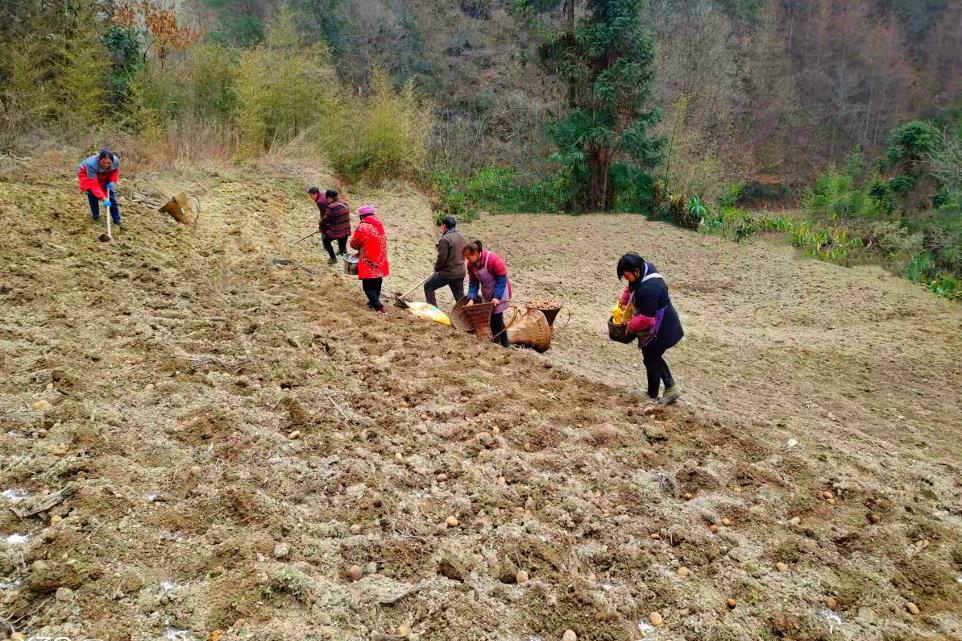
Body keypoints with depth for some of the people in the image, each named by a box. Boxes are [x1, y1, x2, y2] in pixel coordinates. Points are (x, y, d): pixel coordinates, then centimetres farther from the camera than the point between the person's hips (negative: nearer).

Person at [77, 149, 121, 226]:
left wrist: (112, 181, -22)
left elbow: (115, 171, -6)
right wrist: (103, 199, -51)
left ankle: (116, 219, 4)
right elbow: (94, 185, -43)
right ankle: (95, 215, 3)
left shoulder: (116, 161, -33)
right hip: (87, 175, -3)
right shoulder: (91, 164, -44)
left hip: (104, 176, 3)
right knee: (92, 192, -21)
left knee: (111, 192, -6)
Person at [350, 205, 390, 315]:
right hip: (380, 260, 7)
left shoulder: (362, 227, -16)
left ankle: (379, 307, -10)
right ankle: (374, 301, 38)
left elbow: (354, 244, -8)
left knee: (368, 286, 0)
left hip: (368, 262, -7)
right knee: (377, 283, 21)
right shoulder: (380, 225, 5)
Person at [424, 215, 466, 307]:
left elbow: (442, 257, -17)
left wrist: (436, 268, 0)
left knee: (428, 287, 6)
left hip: (448, 272, -7)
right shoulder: (462, 237, 8)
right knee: (460, 296, 15)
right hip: (460, 272, 7)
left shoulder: (445, 239, -17)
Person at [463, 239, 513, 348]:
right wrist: (471, 298, -17)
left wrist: (497, 297, -27)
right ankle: (496, 341, 25)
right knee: (490, 317, 10)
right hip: (486, 293, 6)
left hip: (499, 291, -6)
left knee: (497, 317, -9)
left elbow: (502, 279, -23)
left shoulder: (493, 259, -28)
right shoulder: (471, 264, -9)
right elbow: (473, 283, -4)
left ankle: (505, 344, 1)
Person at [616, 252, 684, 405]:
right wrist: (624, 300, 0)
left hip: (660, 331, -10)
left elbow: (646, 318, -31)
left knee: (651, 360, 9)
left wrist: (630, 325, -15)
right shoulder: (645, 268, -6)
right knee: (654, 357, 23)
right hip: (663, 325, 10)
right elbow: (631, 288, 14)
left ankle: (652, 396, 28)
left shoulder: (648, 289, -36)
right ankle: (671, 387, 27)